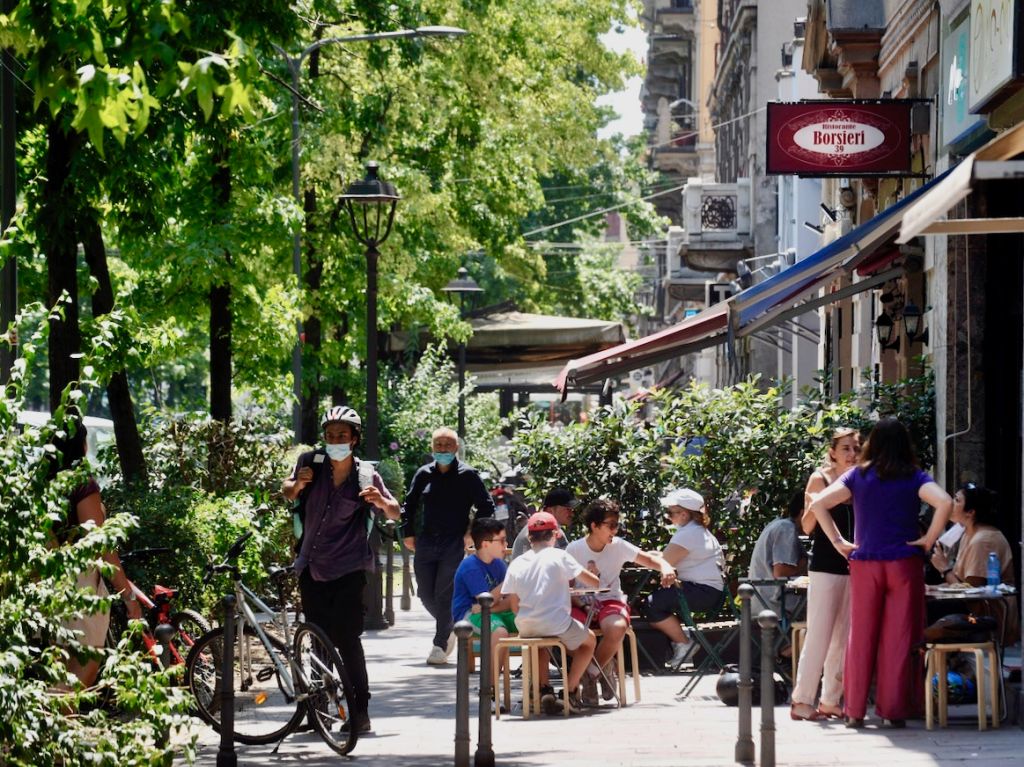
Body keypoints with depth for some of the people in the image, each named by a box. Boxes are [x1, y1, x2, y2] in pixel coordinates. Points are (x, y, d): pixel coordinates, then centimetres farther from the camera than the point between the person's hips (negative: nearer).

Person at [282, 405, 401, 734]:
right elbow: (288, 493, 16)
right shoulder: (312, 463, -1)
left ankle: (360, 711, -9)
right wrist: (298, 484, -8)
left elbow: (395, 513, 2)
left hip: (348, 569, -3)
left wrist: (380, 501, -21)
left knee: (347, 638, -13)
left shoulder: (366, 475, -5)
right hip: (312, 567, 3)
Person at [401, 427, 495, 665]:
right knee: (426, 595, 4)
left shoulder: (467, 475, -2)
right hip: (426, 544, 4)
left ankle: (440, 645, 4)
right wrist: (409, 533, 11)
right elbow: (409, 505, 19)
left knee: (445, 594, -6)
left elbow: (486, 507, 1)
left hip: (454, 545, -4)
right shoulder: (424, 474, 8)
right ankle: (449, 629, 28)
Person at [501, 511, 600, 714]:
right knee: (588, 640, 26)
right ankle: (570, 691, 14)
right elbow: (594, 583, 0)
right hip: (557, 625, -4)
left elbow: (515, 607, 8)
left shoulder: (515, 565, 5)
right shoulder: (559, 556, -4)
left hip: (526, 628, 4)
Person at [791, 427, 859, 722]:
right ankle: (802, 701, -5)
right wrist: (815, 503, -24)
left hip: (854, 565, 5)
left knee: (843, 637, 6)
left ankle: (831, 700, 12)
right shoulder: (820, 479, -2)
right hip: (825, 567, -5)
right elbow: (807, 526, -6)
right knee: (819, 634, -8)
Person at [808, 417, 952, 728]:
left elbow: (817, 504, -3)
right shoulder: (914, 477, -1)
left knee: (861, 636, 8)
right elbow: (944, 503, -17)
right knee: (900, 638, 2)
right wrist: (928, 539, -7)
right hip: (905, 563, -1)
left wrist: (838, 542, 2)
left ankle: (855, 710, 9)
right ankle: (896, 710, 1)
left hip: (865, 565, 1)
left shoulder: (859, 475, 4)